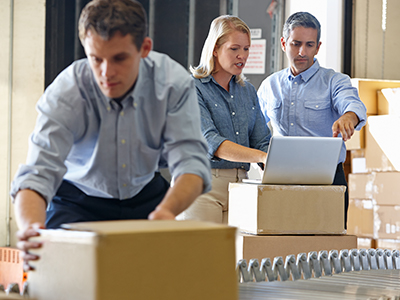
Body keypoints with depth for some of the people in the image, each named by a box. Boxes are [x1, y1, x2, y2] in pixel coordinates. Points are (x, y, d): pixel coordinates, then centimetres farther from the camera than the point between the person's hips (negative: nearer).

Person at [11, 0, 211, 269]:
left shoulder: (174, 83, -24)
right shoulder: (65, 93, -28)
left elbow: (191, 161, -29)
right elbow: (37, 173, -35)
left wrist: (166, 211, -52)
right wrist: (31, 227, -59)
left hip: (147, 196, 2)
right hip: (79, 201, -2)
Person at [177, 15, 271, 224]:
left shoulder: (248, 92, 16)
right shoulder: (193, 87, -6)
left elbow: (262, 142, 12)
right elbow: (209, 142, -18)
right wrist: (260, 157, -30)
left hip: (240, 183, 5)